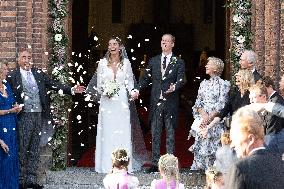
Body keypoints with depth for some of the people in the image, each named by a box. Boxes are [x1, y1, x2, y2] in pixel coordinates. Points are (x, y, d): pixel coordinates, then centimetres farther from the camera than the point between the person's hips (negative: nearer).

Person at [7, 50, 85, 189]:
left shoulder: (39, 74, 11)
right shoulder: (12, 76, -1)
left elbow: (54, 85, 9)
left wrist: (72, 90, 0)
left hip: (39, 116, 4)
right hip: (23, 116, -4)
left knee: (35, 150, 8)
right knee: (22, 150, 0)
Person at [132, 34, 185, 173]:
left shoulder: (178, 62, 2)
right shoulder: (153, 61, 11)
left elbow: (181, 80, -9)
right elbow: (146, 78, 8)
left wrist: (174, 87, -30)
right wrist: (137, 90, -8)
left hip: (171, 103, -3)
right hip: (156, 102, 3)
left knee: (170, 134, 4)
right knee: (155, 134, 6)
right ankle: (155, 163, 11)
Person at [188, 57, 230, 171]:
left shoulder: (223, 84, -2)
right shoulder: (204, 83, 15)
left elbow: (221, 105, -8)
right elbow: (198, 103, 10)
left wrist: (210, 118, -14)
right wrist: (204, 115, -8)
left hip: (216, 120, -5)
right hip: (201, 121, 5)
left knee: (213, 145, -9)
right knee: (200, 144, 1)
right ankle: (198, 169, 7)